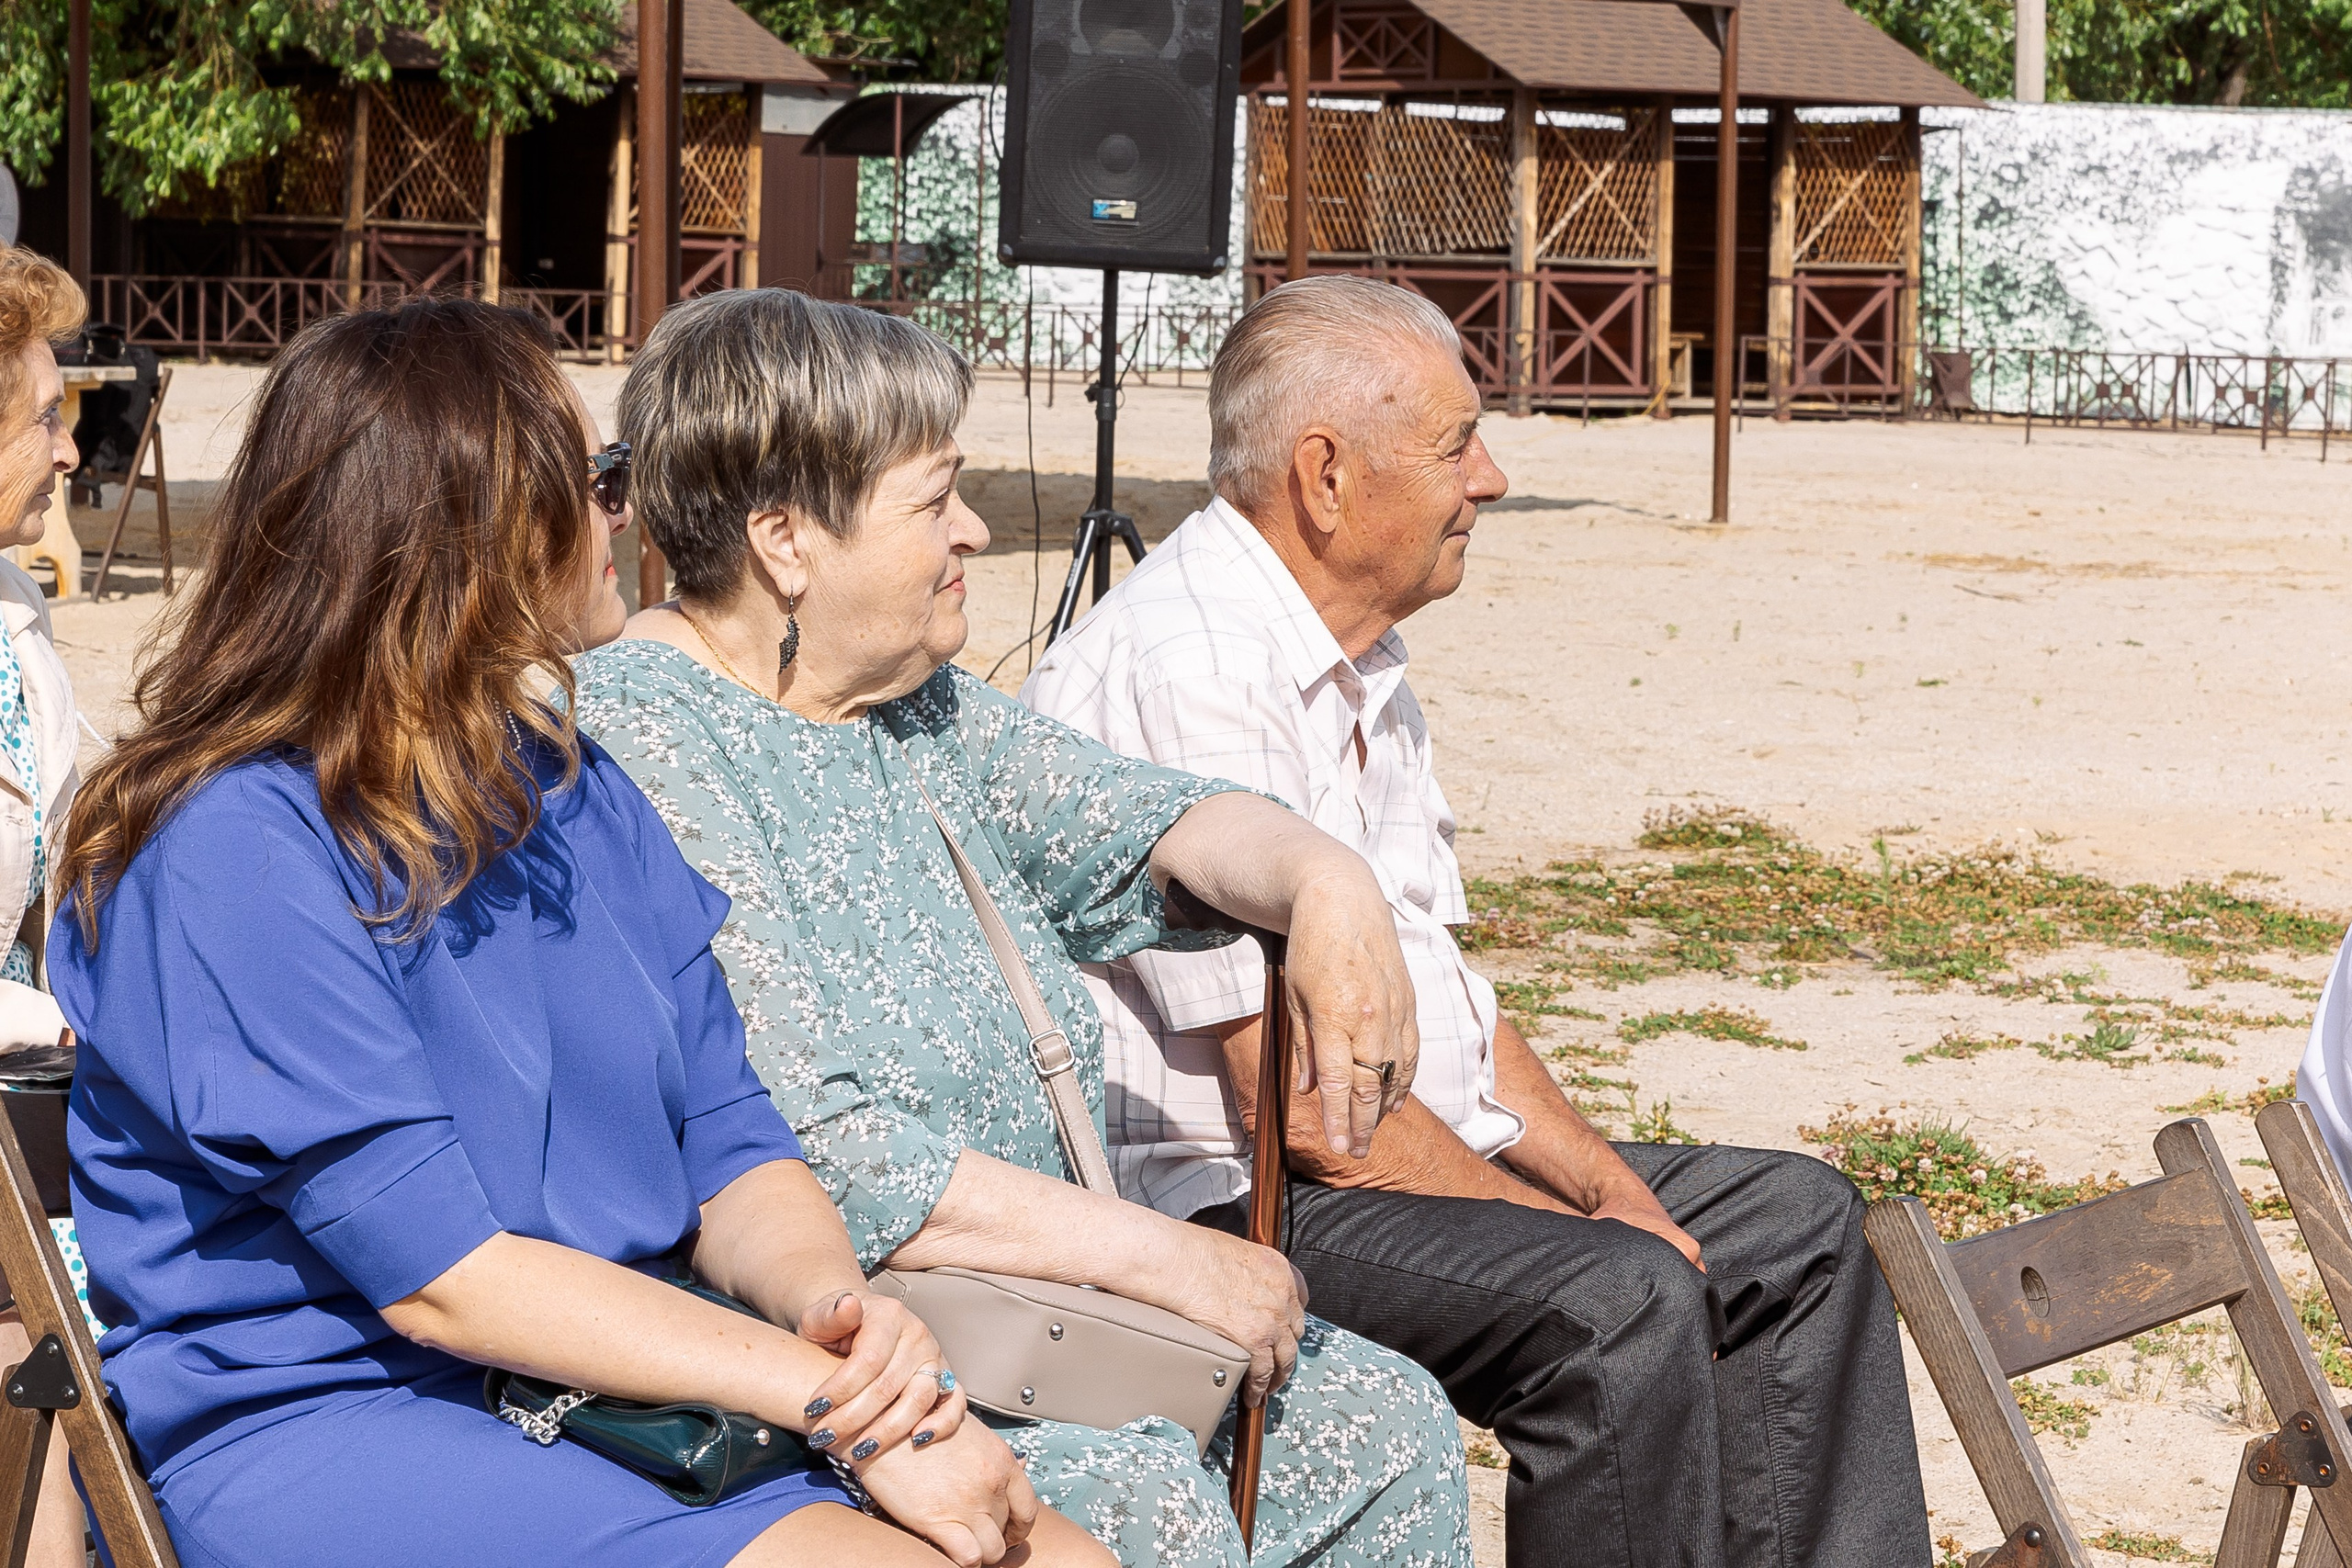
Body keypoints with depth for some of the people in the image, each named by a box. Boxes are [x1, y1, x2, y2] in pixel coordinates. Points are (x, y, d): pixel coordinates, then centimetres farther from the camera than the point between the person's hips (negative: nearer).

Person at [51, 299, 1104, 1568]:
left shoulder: (579, 797, 14)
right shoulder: (237, 849, -13)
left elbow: (727, 1143, 10)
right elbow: (442, 1274, -18)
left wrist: (834, 1305, -14)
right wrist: (834, 1395, -21)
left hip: (614, 1382, 7)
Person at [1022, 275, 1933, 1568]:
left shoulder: (1363, 668, 14)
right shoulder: (1180, 670, -20)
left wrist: (1608, 1185, 4)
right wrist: (1564, 1221, -16)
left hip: (1430, 1158, 11)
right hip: (1234, 1205, -11)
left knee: (1799, 1221, 10)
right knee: (1619, 1296, -30)